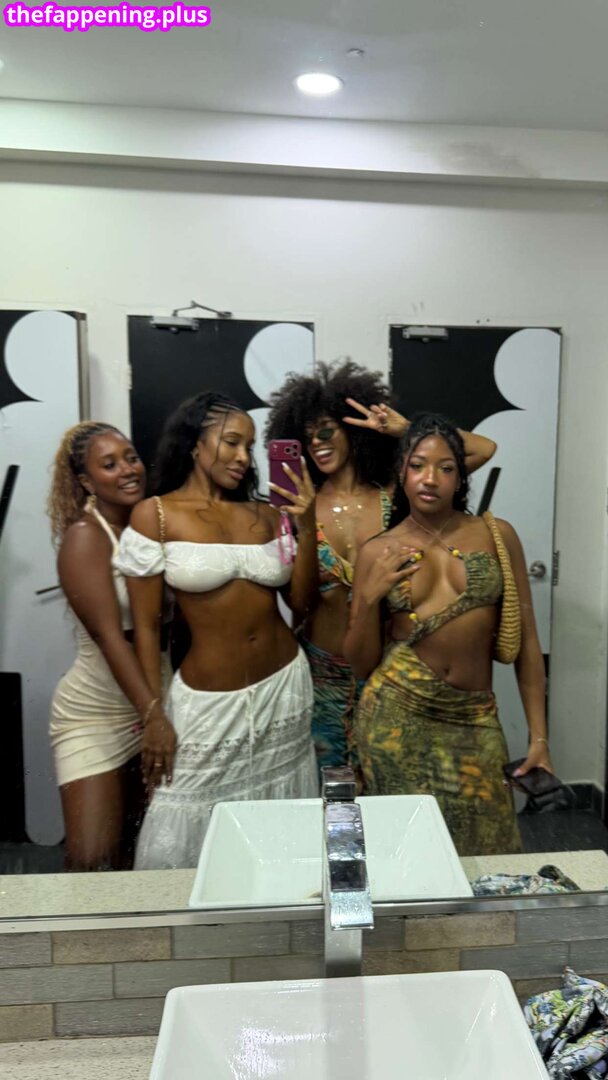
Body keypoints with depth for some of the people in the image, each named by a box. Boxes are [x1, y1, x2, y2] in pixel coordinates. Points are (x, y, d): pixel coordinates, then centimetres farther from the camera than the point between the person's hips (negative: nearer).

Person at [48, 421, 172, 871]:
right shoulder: (85, 535, -13)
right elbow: (109, 636, -21)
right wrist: (154, 714, -27)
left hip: (155, 702, 5)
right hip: (96, 715, -5)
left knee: (142, 846, 15)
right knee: (93, 862, -6)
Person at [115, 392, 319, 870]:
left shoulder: (265, 513, 4)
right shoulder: (155, 514, -6)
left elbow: (300, 601, 3)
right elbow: (146, 626, -6)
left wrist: (306, 526, -7)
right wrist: (154, 715, -7)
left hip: (284, 687, 4)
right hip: (208, 699, -3)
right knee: (177, 843, 4)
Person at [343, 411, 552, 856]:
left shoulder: (497, 535, 1)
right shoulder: (378, 552, 2)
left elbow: (527, 643, 2)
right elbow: (362, 664, 4)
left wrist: (539, 737, 0)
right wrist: (369, 599, -11)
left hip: (475, 719, 1)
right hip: (397, 714, 0)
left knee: (486, 844, 6)